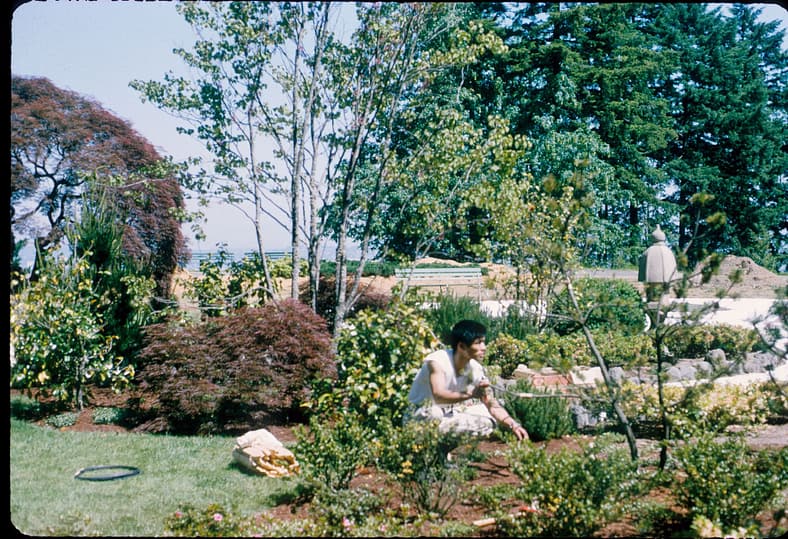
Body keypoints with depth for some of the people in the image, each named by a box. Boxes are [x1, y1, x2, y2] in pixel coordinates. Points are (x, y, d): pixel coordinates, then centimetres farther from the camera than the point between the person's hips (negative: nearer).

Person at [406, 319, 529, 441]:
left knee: (488, 422, -10)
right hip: (422, 414, -7)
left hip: (449, 413, 7)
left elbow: (491, 403, -9)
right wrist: (470, 393, -54)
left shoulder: (475, 368, -8)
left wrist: (513, 425, -23)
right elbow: (438, 396, -40)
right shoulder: (437, 361, -25)